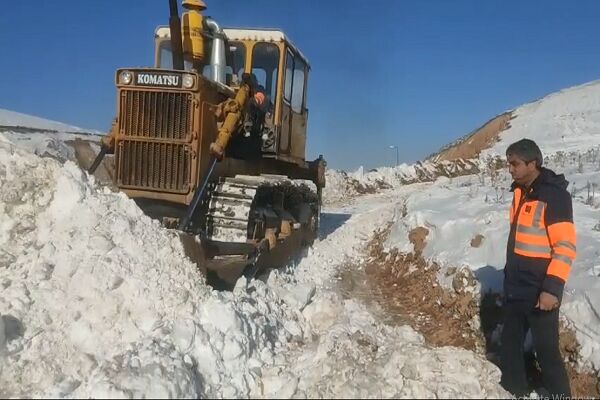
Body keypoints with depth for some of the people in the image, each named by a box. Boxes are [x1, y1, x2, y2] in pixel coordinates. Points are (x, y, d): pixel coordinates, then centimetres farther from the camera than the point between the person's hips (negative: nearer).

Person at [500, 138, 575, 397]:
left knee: (546, 350, 3)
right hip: (516, 288, 8)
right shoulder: (520, 192, 9)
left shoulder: (554, 195, -16)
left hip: (540, 292, -8)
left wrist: (553, 288, -25)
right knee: (510, 345, 17)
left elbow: (565, 246, -20)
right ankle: (513, 390, 33)